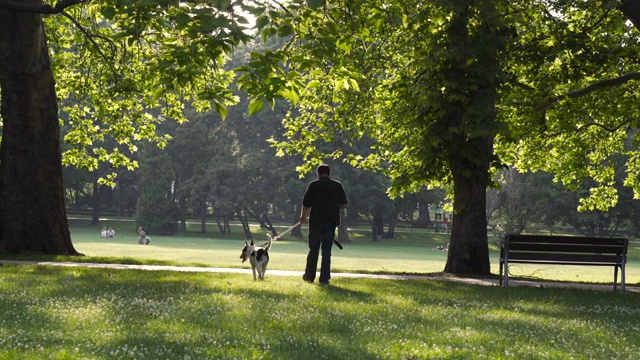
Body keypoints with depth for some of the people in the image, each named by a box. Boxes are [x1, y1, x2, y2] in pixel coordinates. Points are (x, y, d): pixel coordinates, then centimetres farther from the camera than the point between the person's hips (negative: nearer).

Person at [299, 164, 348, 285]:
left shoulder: (314, 185, -4)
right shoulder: (337, 185, 3)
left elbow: (306, 204, -5)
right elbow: (343, 204, 5)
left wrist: (303, 216, 12)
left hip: (316, 220, -1)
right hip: (331, 221, 1)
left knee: (313, 249, 10)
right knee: (326, 250, 4)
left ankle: (310, 276, 17)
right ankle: (324, 278, 0)